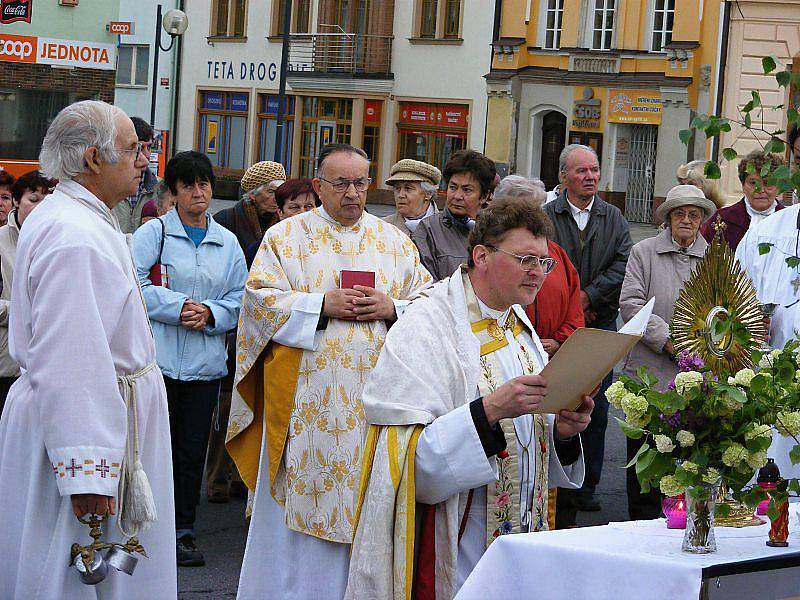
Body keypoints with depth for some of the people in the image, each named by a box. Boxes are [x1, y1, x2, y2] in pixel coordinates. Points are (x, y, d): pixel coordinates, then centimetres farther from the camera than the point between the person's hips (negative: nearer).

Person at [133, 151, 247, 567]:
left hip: (206, 361, 3)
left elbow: (239, 298, 12)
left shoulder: (227, 242, 14)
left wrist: (210, 313, -7)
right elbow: (133, 284, -9)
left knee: (193, 450, 5)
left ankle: (183, 530, 14)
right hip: (159, 357, -3)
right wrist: (179, 307, -17)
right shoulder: (154, 232, 2)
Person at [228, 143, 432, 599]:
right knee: (300, 505, -2)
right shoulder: (286, 236, 5)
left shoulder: (395, 242, 13)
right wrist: (322, 305, -14)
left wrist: (392, 308, -8)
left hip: (377, 399, 2)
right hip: (307, 402, -2)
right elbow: (261, 299, -4)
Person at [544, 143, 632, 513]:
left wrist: (590, 295, -12)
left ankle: (586, 486, 11)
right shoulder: (546, 216, 1)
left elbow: (624, 265, -1)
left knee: (596, 408, 3)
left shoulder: (613, 218, 10)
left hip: (600, 325, 3)